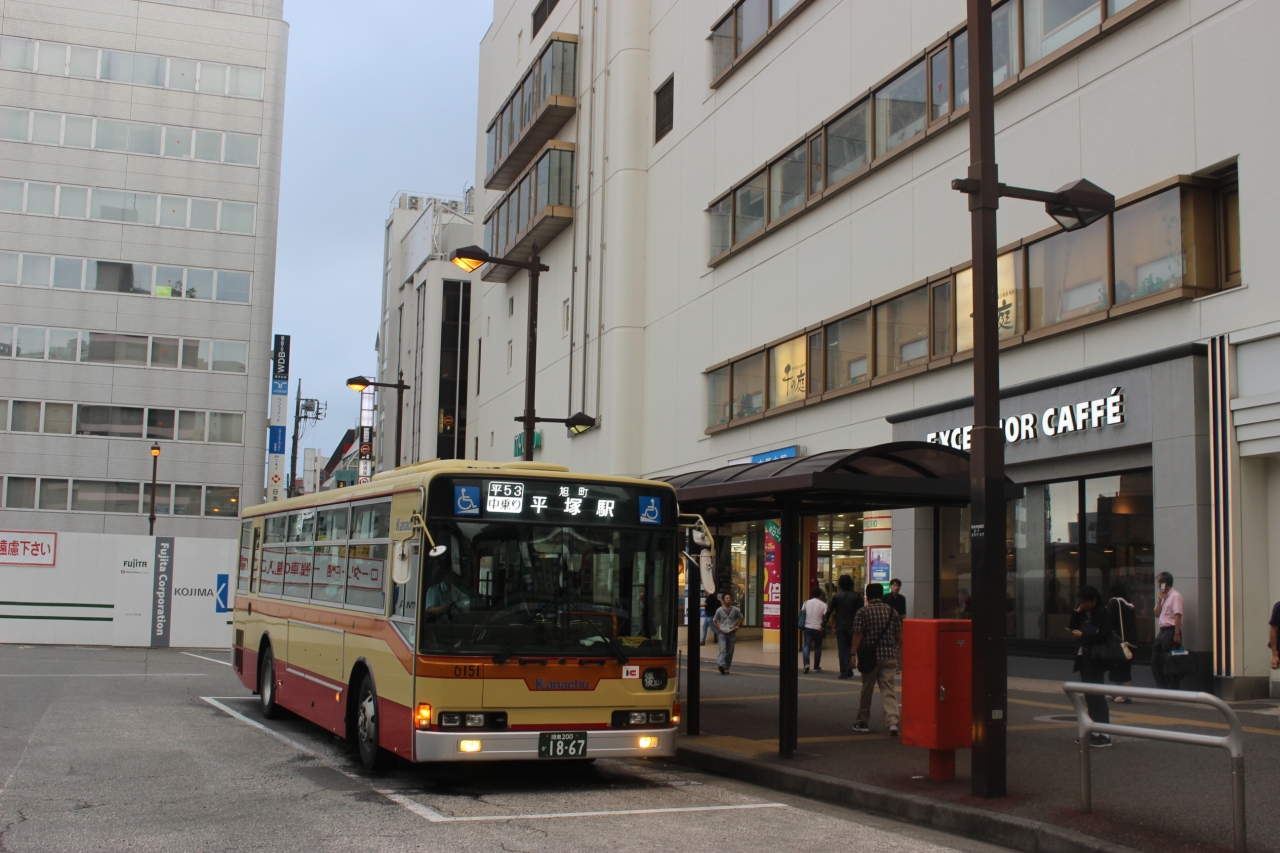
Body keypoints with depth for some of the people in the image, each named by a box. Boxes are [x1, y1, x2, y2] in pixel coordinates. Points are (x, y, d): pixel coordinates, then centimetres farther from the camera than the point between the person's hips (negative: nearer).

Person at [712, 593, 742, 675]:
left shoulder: (735, 610, 3)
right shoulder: (719, 610, 1)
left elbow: (741, 618, 16)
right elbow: (714, 621, 9)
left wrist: (737, 626, 4)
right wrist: (719, 629, -3)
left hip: (732, 633, 2)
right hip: (722, 633, -2)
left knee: (730, 652, 5)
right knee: (722, 650, -18)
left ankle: (727, 667, 15)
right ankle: (722, 665, -34)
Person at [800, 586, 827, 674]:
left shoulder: (806, 603, 4)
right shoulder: (823, 605, -5)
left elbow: (802, 614, 6)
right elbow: (825, 618, -10)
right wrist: (823, 626, 4)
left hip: (807, 627, 2)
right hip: (818, 629, -2)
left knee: (806, 646, -1)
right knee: (817, 648, 12)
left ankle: (806, 664, -22)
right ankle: (816, 667, 18)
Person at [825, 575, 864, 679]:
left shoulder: (836, 596, -3)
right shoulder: (856, 596, 0)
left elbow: (829, 611, 0)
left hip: (840, 626, -1)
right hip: (853, 626, 1)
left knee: (841, 649, 3)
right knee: (850, 648, 13)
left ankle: (843, 672, -1)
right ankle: (849, 670, 6)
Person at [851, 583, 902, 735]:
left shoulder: (863, 612, -3)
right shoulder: (892, 612, 6)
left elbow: (857, 635, -9)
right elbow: (899, 637, 7)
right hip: (889, 656, 2)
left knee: (866, 690, 10)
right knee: (888, 690, 0)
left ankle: (863, 722, 19)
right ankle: (893, 721, -16)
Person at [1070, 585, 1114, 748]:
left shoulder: (1102, 613, -11)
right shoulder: (1084, 614, 13)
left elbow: (1104, 635, -19)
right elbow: (1074, 628, 14)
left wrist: (1083, 635, -19)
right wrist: (1077, 613, 3)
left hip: (1096, 659, -8)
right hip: (1085, 657, 8)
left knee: (1095, 694, -10)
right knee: (1089, 695, 10)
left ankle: (1104, 734, -7)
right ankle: (1093, 731, 16)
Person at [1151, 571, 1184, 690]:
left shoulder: (1175, 596, -12)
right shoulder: (1163, 596, 15)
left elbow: (1178, 616, -18)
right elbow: (1157, 614, 16)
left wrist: (1177, 634, -23)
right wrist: (1159, 601, 2)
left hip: (1171, 631, -9)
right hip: (1162, 631, 9)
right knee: (1155, 660, 12)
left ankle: (1172, 688, 5)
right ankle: (1162, 687, 20)